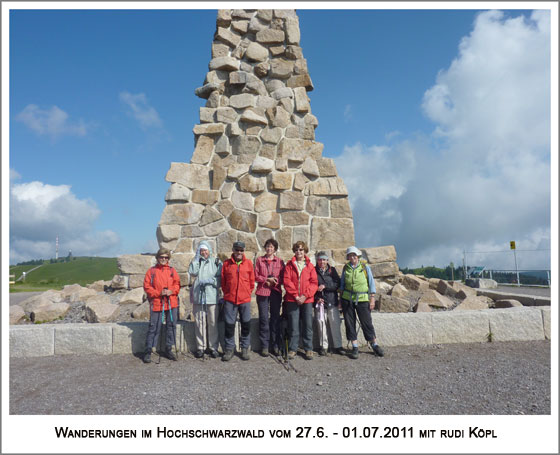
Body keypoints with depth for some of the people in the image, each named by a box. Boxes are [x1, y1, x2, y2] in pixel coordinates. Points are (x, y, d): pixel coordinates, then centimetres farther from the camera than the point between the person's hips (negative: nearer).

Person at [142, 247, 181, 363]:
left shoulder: (172, 270, 10)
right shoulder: (151, 271, 3)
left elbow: (177, 284, 8)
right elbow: (147, 287, -1)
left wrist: (171, 291, -11)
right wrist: (159, 293, -13)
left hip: (172, 303, 3)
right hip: (156, 303, -3)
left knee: (171, 325, 8)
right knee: (154, 327, 0)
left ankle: (168, 350, 22)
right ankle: (148, 352, 11)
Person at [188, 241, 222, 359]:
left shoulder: (216, 262, 8)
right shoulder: (196, 261, 14)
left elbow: (220, 278, 2)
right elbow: (192, 272, -7)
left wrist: (210, 280, -12)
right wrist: (197, 258, -3)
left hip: (212, 296, -1)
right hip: (198, 296, 2)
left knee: (213, 323, -1)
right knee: (199, 322, 4)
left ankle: (213, 347, 10)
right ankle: (201, 347, 14)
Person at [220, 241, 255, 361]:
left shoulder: (248, 263, 3)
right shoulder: (226, 264, 3)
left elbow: (252, 281, 7)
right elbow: (223, 282, 9)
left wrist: (248, 293, 6)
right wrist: (227, 293, 7)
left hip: (245, 299, 0)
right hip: (229, 300, 0)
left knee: (246, 324, 6)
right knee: (229, 324, 4)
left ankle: (245, 348, 21)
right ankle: (229, 349, 19)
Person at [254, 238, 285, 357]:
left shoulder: (280, 261, 9)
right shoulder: (259, 260, 8)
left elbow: (282, 277, 5)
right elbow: (256, 276, 3)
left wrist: (274, 281, -12)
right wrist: (267, 279, -10)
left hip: (276, 292, 1)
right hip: (262, 292, -1)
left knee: (276, 318, 5)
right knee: (263, 319, 0)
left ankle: (276, 346, 13)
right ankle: (264, 346, 8)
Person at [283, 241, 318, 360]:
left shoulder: (310, 266, 8)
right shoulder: (289, 265, 7)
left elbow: (314, 283, 2)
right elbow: (287, 281, -2)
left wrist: (305, 295, -11)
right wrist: (295, 295, -12)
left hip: (307, 300, 1)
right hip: (292, 300, -1)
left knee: (308, 325, 4)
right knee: (293, 325, 2)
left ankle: (308, 349, 16)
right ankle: (292, 349, 14)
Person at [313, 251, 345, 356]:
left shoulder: (332, 270, 9)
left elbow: (338, 284, -1)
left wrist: (324, 286, -11)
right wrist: (316, 298, -6)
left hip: (332, 301, 1)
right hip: (320, 302, -1)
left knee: (335, 323, 0)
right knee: (321, 324, -1)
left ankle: (337, 346, 11)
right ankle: (323, 346, 10)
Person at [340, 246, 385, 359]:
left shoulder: (365, 267, 1)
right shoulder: (345, 268, 6)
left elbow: (371, 283, 3)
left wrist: (372, 298, -2)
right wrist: (341, 297, 5)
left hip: (362, 299, -2)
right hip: (347, 299, 2)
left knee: (367, 322, 1)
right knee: (349, 323, 2)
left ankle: (374, 345, 18)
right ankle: (355, 347, 12)